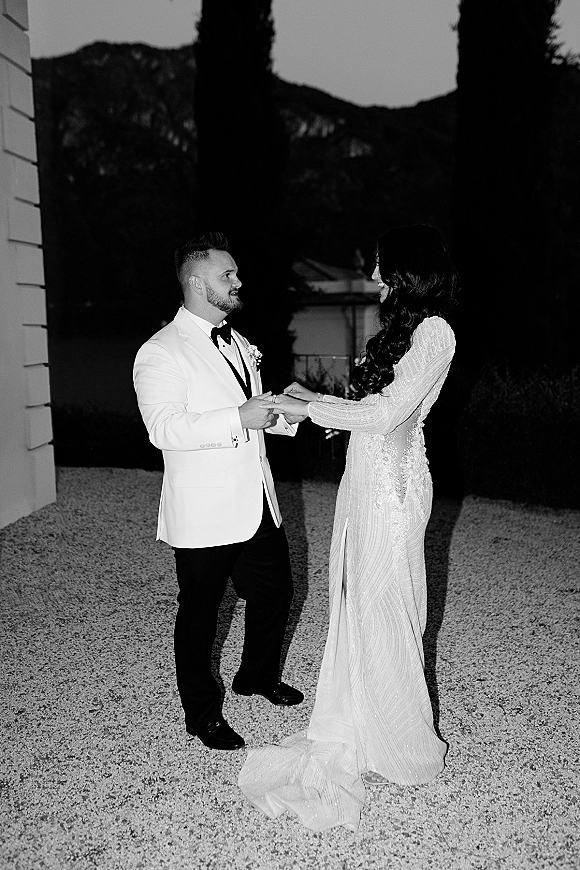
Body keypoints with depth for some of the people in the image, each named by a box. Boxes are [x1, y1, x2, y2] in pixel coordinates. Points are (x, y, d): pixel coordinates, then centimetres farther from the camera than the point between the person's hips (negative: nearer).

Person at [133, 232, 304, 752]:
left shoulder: (239, 345, 15)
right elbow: (165, 427, -25)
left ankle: (258, 676, 45)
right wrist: (240, 418, -30)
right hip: (204, 517, -7)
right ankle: (202, 713, 30)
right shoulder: (160, 353, -12)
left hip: (258, 507, 8)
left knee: (275, 593, 18)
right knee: (200, 614, 8)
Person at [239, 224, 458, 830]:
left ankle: (405, 749, 24)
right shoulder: (403, 328, 15)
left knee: (382, 609, 3)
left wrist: (308, 411, -12)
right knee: (359, 604, 15)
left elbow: (385, 414, -20)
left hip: (392, 482, -9)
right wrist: (312, 397, 13)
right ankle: (357, 733, 32)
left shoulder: (434, 333, -14)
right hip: (366, 478, 9)